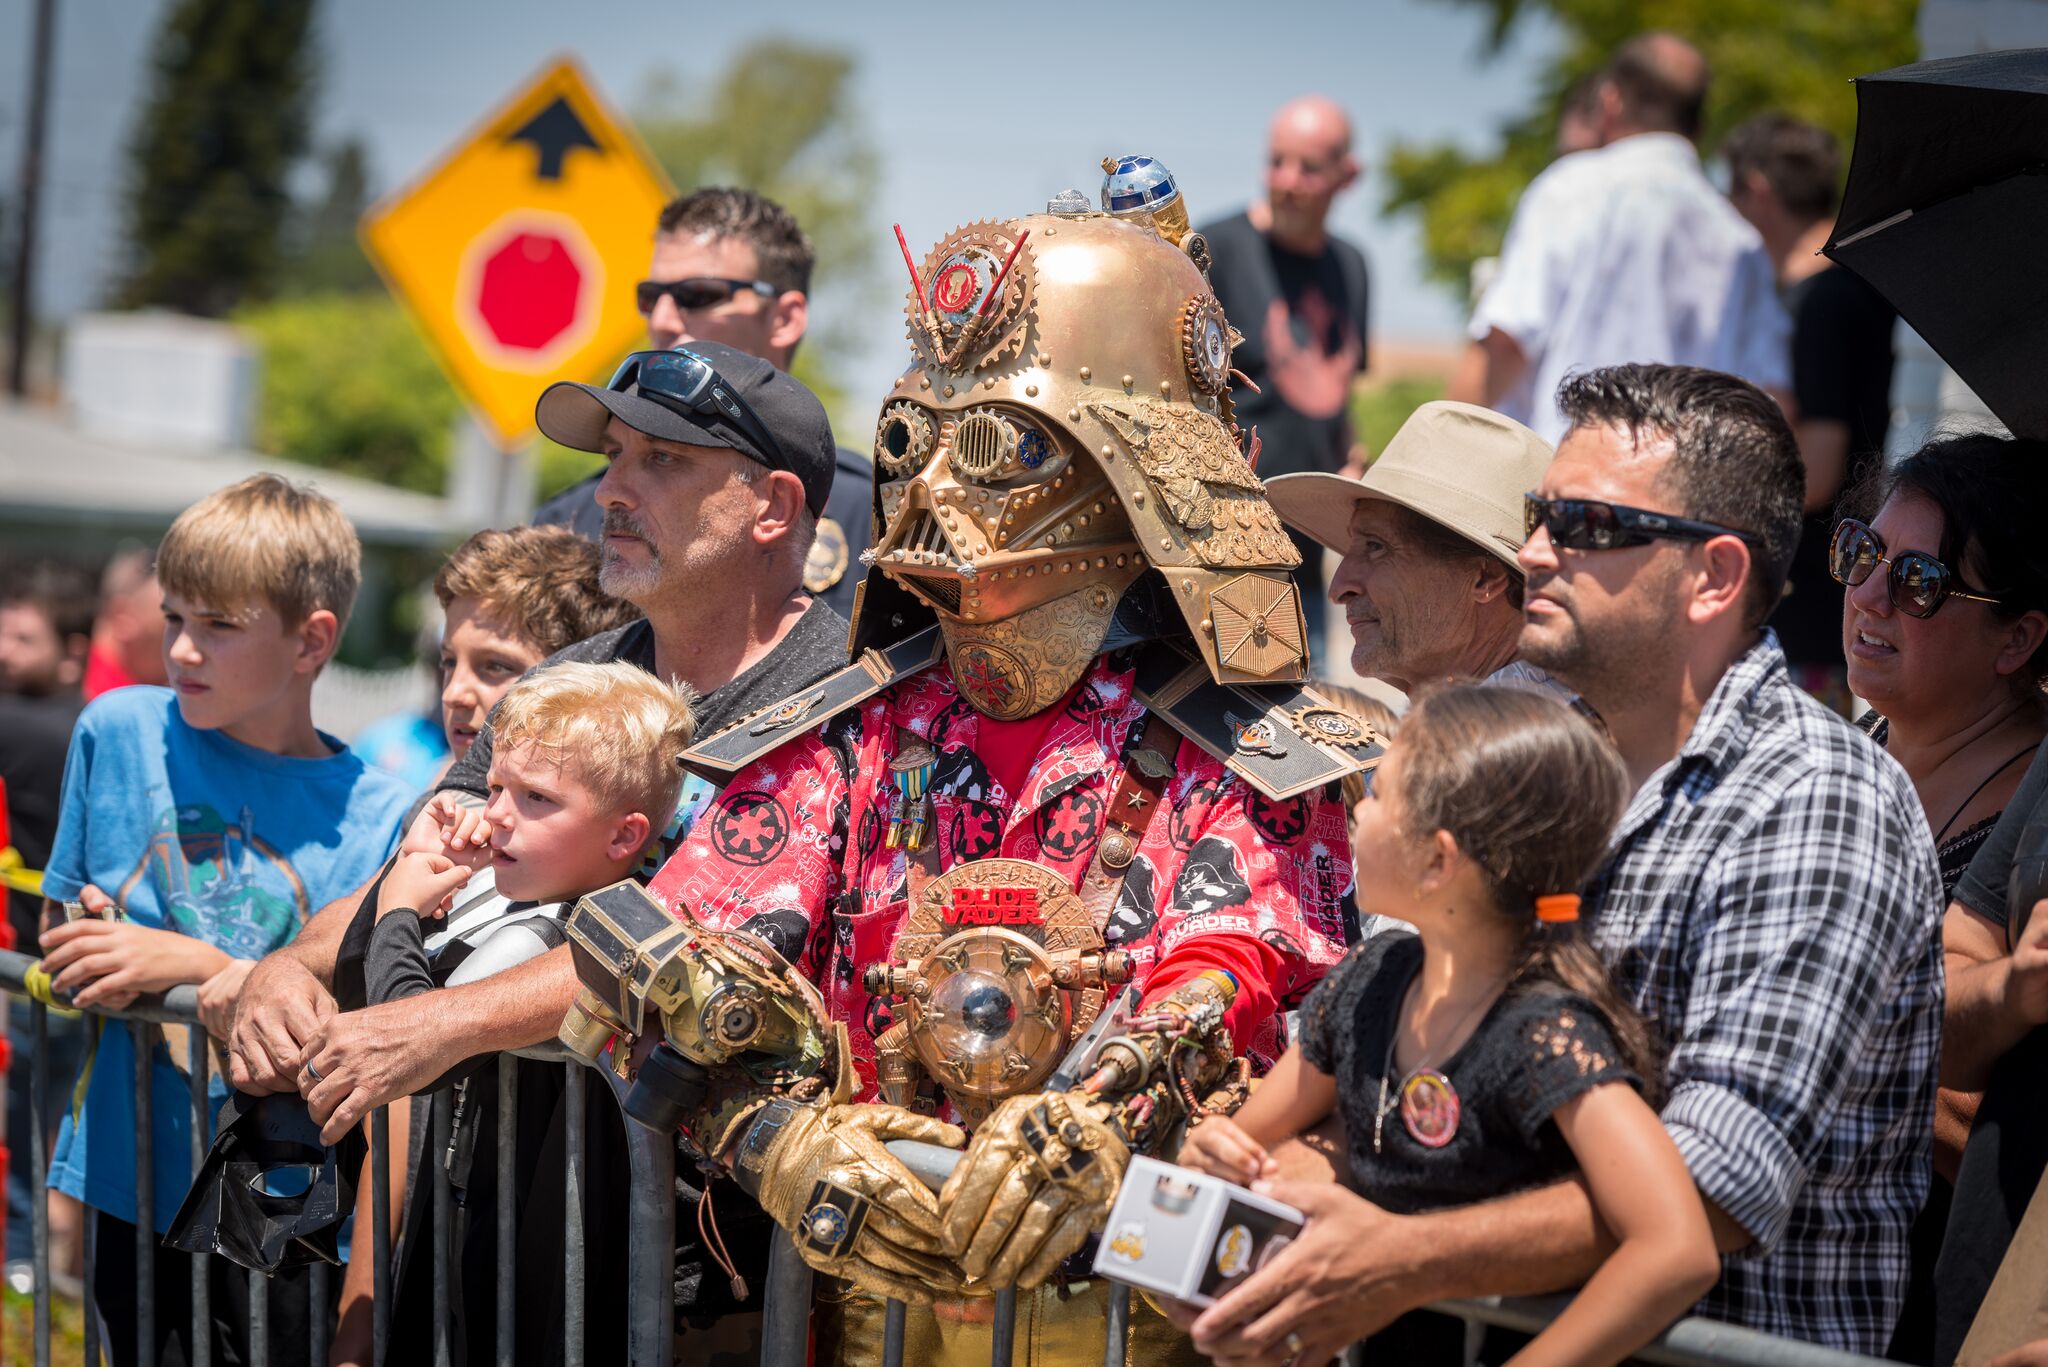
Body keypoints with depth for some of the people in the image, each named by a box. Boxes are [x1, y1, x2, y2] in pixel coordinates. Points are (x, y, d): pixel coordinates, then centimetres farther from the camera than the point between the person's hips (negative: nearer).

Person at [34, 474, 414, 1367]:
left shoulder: (380, 817, -6)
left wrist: (194, 966, -17)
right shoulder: (119, 732, 1)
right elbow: (59, 944, 10)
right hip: (127, 1184, 2)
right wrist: (95, 963, -11)